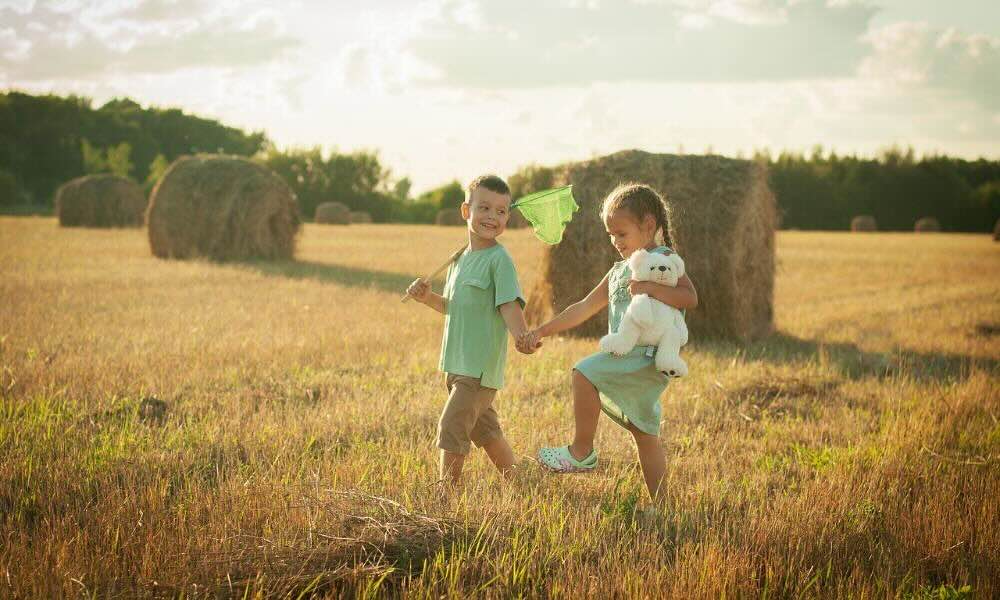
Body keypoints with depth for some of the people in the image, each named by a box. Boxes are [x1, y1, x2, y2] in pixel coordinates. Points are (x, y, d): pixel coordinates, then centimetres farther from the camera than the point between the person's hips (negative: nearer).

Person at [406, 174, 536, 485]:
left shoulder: (499, 259, -12)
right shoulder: (460, 258, 12)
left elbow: (509, 305, -19)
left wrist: (522, 335, -37)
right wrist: (428, 298, 4)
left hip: (481, 365, -8)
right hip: (457, 364, 8)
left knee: (451, 426, -10)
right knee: (485, 430, 18)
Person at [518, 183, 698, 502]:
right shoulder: (619, 271, 21)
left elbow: (690, 297, -16)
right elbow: (584, 308, 20)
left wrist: (650, 288, -25)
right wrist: (540, 332, 15)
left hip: (647, 354, -9)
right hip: (626, 357, 9)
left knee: (584, 372, -23)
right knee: (645, 435, 12)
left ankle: (582, 451, -12)